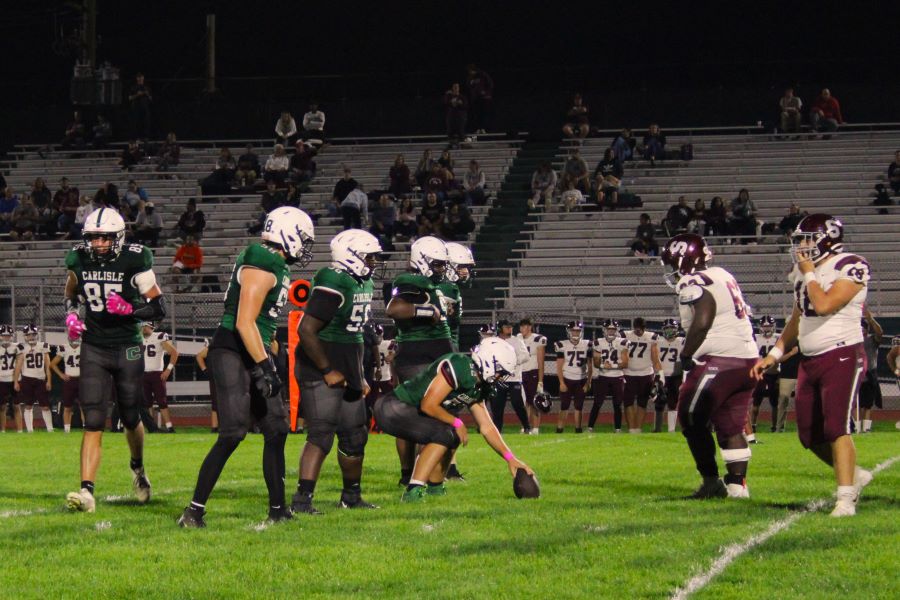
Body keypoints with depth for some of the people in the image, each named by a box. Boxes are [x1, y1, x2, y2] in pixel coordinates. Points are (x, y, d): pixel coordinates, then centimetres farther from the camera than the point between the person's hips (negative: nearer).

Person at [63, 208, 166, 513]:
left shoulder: (135, 261, -11)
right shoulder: (78, 260, -1)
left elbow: (159, 307, -7)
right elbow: (71, 294, 20)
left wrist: (130, 309, -24)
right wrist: (71, 315, 1)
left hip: (127, 348, -1)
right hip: (93, 348, 1)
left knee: (130, 419, 12)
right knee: (93, 423, -9)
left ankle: (138, 469, 42)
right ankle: (86, 490, -17)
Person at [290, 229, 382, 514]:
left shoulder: (365, 284, 11)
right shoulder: (334, 285, -20)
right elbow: (306, 330, -24)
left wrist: (360, 376, 19)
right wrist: (327, 371, -20)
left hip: (347, 371, 9)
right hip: (320, 370, -9)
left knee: (355, 435, 15)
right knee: (321, 434, -16)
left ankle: (351, 496, 28)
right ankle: (302, 499, -17)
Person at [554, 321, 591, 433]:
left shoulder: (586, 345, 2)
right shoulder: (562, 345, -4)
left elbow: (590, 366, 5)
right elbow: (559, 366, -3)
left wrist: (588, 382, 0)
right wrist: (561, 383, -10)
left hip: (581, 381, 2)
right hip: (567, 380, -2)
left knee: (579, 408, 5)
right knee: (564, 408, -4)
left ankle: (578, 431, 10)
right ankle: (559, 431, -3)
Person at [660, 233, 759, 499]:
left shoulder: (695, 284, -11)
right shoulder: (721, 276, 17)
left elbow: (702, 322, -24)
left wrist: (686, 355, -12)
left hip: (720, 362, -9)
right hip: (747, 359, 9)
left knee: (692, 421, 3)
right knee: (730, 426, 14)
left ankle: (711, 482, 5)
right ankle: (737, 483, 10)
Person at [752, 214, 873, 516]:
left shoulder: (851, 268, -12)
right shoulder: (804, 271, 13)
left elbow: (824, 305, -25)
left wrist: (809, 274, -11)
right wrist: (774, 354, 19)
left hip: (842, 357, -8)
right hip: (810, 360, 8)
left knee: (836, 428, -17)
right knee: (811, 435, 8)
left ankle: (846, 498, -14)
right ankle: (854, 475, 29)